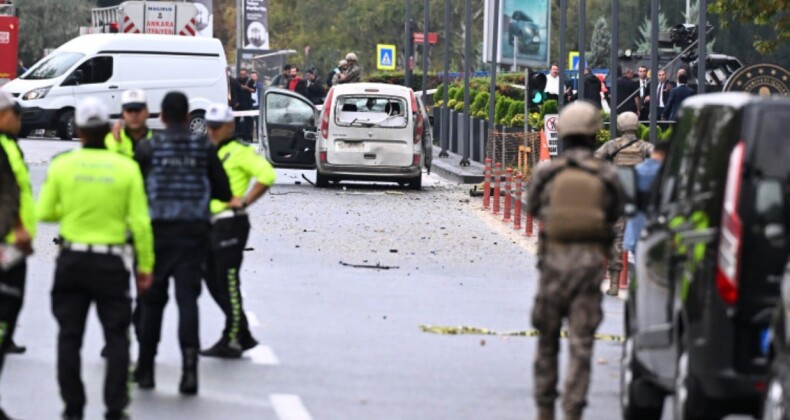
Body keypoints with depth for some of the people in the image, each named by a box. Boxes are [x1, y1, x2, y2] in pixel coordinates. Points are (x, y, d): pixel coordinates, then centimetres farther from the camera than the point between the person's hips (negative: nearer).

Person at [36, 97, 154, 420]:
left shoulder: (62, 165, -5)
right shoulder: (126, 167, -7)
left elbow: (44, 212, 0)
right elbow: (140, 222, -7)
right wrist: (145, 266, 1)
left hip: (72, 260, 1)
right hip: (112, 261, -1)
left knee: (69, 335, 10)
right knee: (116, 336, 7)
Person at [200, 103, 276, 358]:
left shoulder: (240, 153, -8)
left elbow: (267, 175, -19)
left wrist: (244, 201, -18)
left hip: (230, 223, -9)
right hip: (210, 223, 9)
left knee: (228, 284, -8)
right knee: (213, 283, 11)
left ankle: (231, 341, -3)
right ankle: (244, 336, 19)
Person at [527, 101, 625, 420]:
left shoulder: (546, 173, -4)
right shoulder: (607, 176, -4)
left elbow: (532, 208, 11)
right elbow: (615, 214, 8)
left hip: (554, 261, 1)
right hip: (590, 261, -1)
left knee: (547, 338, 15)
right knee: (581, 343, 1)